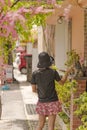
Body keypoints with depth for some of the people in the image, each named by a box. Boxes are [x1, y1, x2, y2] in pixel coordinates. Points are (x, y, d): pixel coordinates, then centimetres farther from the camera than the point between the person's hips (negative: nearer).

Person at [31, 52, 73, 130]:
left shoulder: (35, 73, -8)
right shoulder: (53, 72, -12)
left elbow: (34, 90, -2)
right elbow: (62, 82, 5)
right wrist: (67, 72, 18)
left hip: (42, 102, 3)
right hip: (52, 102, -3)